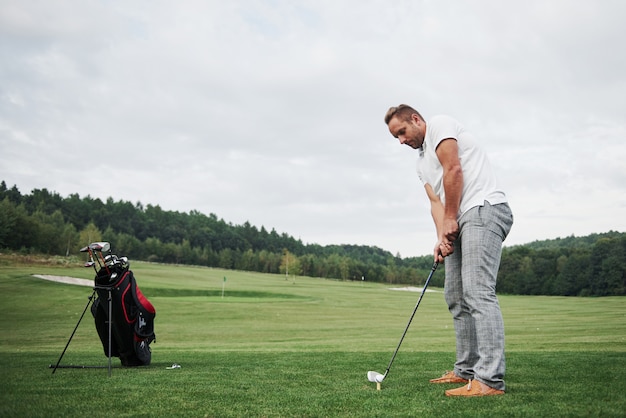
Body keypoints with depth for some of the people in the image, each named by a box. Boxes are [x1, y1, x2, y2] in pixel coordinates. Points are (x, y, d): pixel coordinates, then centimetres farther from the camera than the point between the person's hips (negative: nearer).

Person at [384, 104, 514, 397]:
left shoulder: (439, 125, 1)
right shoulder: (422, 164, 26)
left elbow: (453, 170, -11)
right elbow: (436, 203, 14)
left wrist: (450, 219, -7)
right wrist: (442, 237, -3)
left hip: (484, 208, -10)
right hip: (459, 222, 10)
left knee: (478, 291, -19)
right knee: (456, 296, 9)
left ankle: (490, 380, -23)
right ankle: (467, 370, 15)